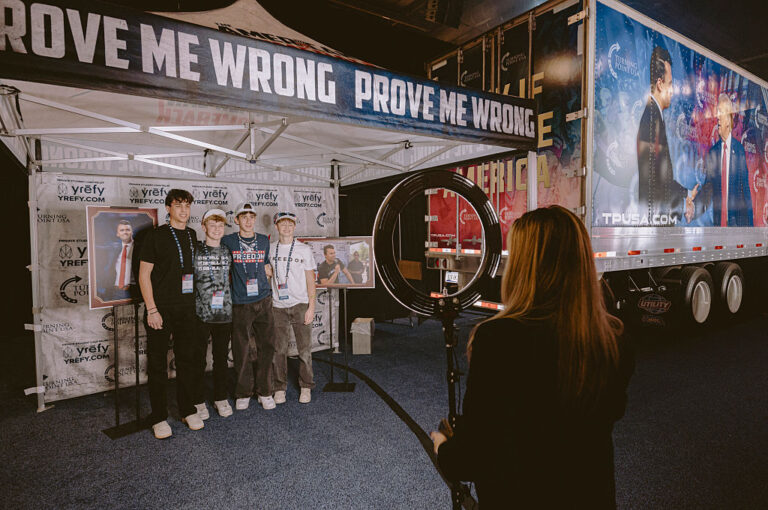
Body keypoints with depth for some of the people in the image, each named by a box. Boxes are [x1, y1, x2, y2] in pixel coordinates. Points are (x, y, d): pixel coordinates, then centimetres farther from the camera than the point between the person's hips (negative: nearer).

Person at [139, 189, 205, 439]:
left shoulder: (193, 236, 11)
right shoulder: (156, 236, -5)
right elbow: (144, 274, -6)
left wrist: (193, 301, 13)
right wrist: (151, 310, -12)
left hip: (187, 308, 5)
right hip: (161, 308, -4)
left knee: (188, 358, 11)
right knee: (158, 363, 4)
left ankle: (188, 410, 25)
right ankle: (159, 417, 17)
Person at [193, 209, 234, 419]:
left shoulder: (228, 252, 9)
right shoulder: (195, 251, -2)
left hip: (224, 313, 3)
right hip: (201, 314, -3)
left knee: (221, 357, 11)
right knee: (199, 358, 5)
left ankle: (220, 398, 24)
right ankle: (198, 400, 20)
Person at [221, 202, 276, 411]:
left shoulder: (264, 241, 10)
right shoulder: (228, 241, 3)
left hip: (263, 301, 2)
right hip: (240, 303, -2)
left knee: (267, 346, 3)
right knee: (241, 349, 3)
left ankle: (264, 391, 18)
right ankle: (243, 393, 20)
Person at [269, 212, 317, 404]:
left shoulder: (304, 250, 3)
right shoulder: (269, 249, 7)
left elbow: (310, 280, 2)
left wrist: (311, 307, -5)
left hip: (300, 305, -1)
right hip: (278, 306, 1)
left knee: (304, 348, 1)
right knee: (278, 349, 4)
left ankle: (306, 387, 15)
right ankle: (279, 388, 19)